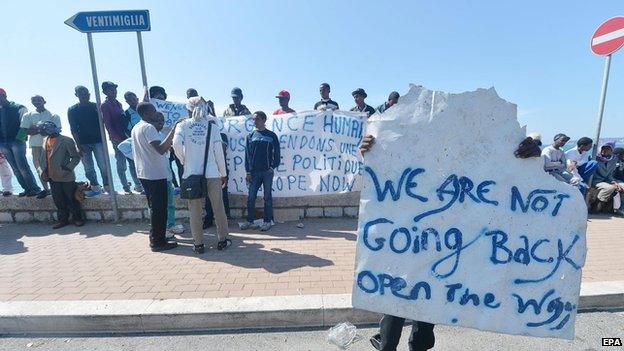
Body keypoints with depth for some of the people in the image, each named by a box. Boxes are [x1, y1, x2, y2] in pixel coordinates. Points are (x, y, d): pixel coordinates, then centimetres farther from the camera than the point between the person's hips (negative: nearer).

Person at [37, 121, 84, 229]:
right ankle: (63, 220, 23)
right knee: (58, 201, 12)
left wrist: (69, 167, -20)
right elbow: (43, 157, 17)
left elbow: (76, 157, -8)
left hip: (66, 177, -6)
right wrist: (44, 171, 5)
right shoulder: (45, 140, 10)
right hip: (53, 178, 6)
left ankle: (77, 218, 17)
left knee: (72, 199, 4)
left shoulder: (67, 141, -10)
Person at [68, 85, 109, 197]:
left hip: (98, 141, -1)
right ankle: (95, 188, 15)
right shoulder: (72, 110, 5)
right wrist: (78, 145, -5)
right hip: (83, 143, 2)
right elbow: (73, 129, 2)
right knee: (88, 168, 5)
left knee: (103, 166, -6)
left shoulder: (96, 107, 4)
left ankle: (107, 187, 2)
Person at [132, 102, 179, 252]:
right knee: (159, 209, -1)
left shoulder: (136, 128, 15)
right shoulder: (149, 127, -16)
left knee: (155, 208, 19)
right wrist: (173, 131, -30)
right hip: (155, 174, -10)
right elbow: (161, 149, -29)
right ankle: (158, 242, 7)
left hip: (144, 173, 10)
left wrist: (168, 144, 19)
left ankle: (156, 237, 28)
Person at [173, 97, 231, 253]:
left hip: (191, 174, 0)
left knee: (194, 210, 9)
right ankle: (222, 240, 18)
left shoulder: (183, 125, 3)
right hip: (212, 174, 0)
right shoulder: (212, 125, 2)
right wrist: (223, 174, 6)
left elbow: (176, 143, -16)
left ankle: (198, 244, 16)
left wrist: (184, 160, 3)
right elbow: (218, 151, -1)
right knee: (218, 208, 10)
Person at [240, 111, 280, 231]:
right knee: (251, 197, 5)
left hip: (267, 171, -2)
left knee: (267, 197, 6)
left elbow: (276, 154, 3)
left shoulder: (272, 136, 2)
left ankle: (267, 221, 15)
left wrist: (273, 166, -7)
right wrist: (248, 172, 1)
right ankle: (250, 220, 19)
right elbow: (247, 154, 7)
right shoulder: (250, 136, 8)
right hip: (254, 172, 2)